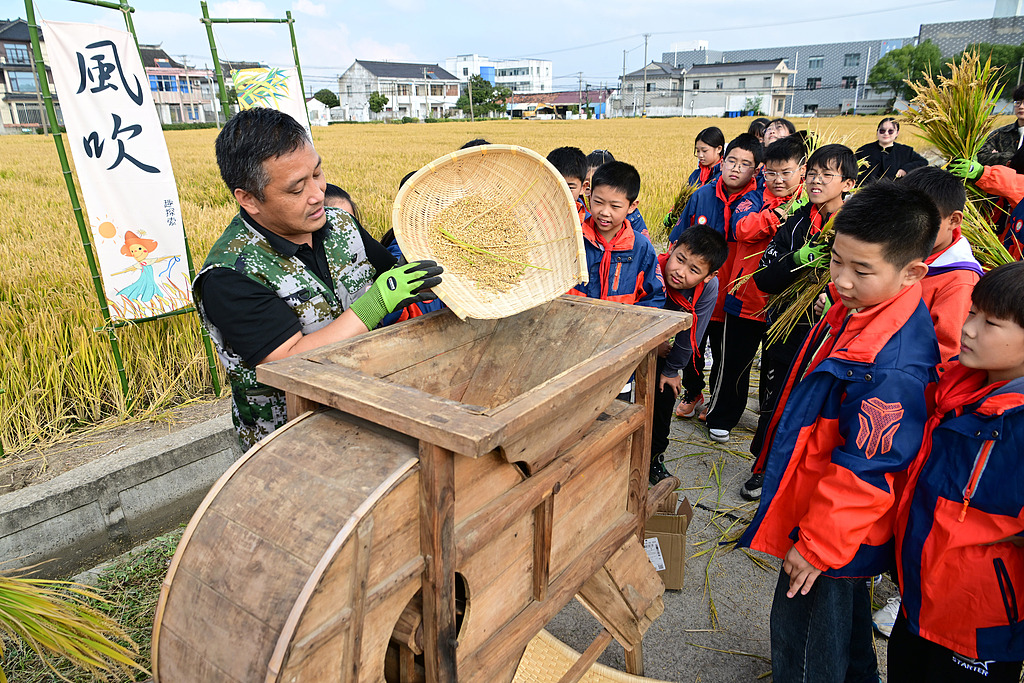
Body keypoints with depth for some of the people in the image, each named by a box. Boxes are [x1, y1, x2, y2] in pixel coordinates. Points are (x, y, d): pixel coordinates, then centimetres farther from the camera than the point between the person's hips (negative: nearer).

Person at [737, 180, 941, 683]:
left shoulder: (893, 364, -33)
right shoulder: (857, 311, -2)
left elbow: (863, 471, -28)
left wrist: (817, 545, -18)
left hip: (830, 533, -9)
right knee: (846, 620, 32)